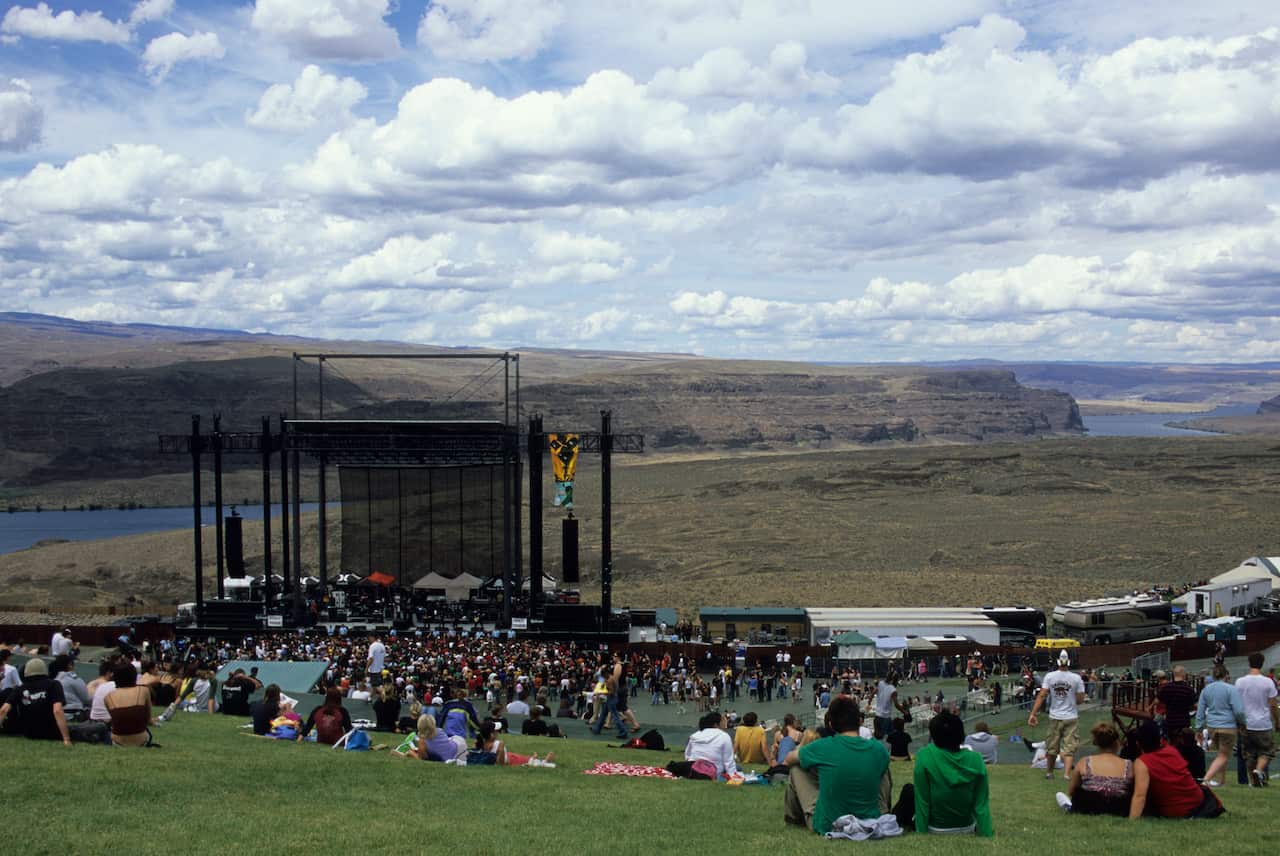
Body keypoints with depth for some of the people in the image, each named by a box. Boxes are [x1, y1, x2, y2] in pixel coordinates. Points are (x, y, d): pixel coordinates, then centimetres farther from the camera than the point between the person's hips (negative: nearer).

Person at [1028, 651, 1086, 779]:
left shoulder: (1049, 676, -5)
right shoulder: (1076, 678, -8)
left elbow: (1041, 696, -10)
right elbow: (1080, 700, -6)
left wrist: (1032, 714, -10)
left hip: (1055, 717, 2)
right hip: (1071, 717, -2)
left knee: (1052, 746, 15)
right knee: (1069, 748, 2)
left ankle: (1049, 772, 31)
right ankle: (1067, 773, -13)